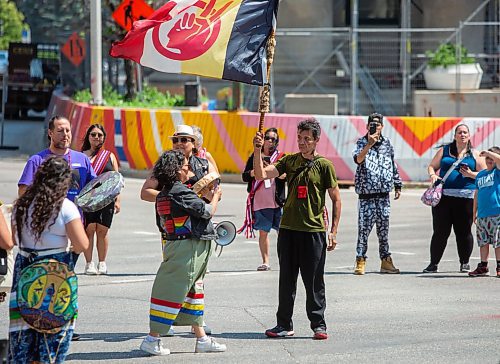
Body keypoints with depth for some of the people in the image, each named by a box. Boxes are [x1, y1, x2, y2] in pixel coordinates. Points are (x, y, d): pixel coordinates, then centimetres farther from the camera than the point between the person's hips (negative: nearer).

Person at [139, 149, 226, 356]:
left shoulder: (162, 195, 10)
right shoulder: (181, 192, -18)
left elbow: (162, 225, 16)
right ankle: (152, 339, -3)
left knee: (193, 292, 15)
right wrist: (216, 197, 6)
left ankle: (202, 339, 20)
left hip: (173, 244, 10)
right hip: (189, 248, -10)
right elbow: (207, 211, -12)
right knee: (173, 293, -5)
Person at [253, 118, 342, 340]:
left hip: (314, 231, -4)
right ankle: (284, 324, 16)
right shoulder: (290, 161, 8)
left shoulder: (324, 165, -2)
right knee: (286, 280, 9)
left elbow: (336, 199, 1)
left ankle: (318, 324, 8)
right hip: (288, 229, 4)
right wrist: (258, 151, -16)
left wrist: (334, 232, -4)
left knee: (314, 281, 0)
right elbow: (261, 174, -2)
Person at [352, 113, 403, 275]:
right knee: (364, 228, -5)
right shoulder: (362, 142, -3)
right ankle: (360, 262, 1)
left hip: (384, 194, 4)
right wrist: (369, 144, -33)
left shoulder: (387, 143, 10)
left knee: (384, 229, 8)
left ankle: (385, 261, 14)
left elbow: (393, 165, 19)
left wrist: (397, 185, 18)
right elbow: (358, 159, -23)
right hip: (366, 194, -4)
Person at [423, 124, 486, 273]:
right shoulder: (444, 150, 14)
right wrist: (432, 175, -5)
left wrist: (470, 174, -10)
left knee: (464, 231, 2)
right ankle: (433, 263, 5)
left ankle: (465, 263, 16)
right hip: (443, 195, 0)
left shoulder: (474, 154, 11)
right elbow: (432, 166, 17)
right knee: (440, 231, -1)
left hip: (465, 197, 0)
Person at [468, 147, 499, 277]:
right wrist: (474, 212, 20)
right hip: (482, 215, 5)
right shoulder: (480, 175, 17)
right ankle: (483, 267, 15)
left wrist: (488, 153, -8)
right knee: (483, 242, 8)